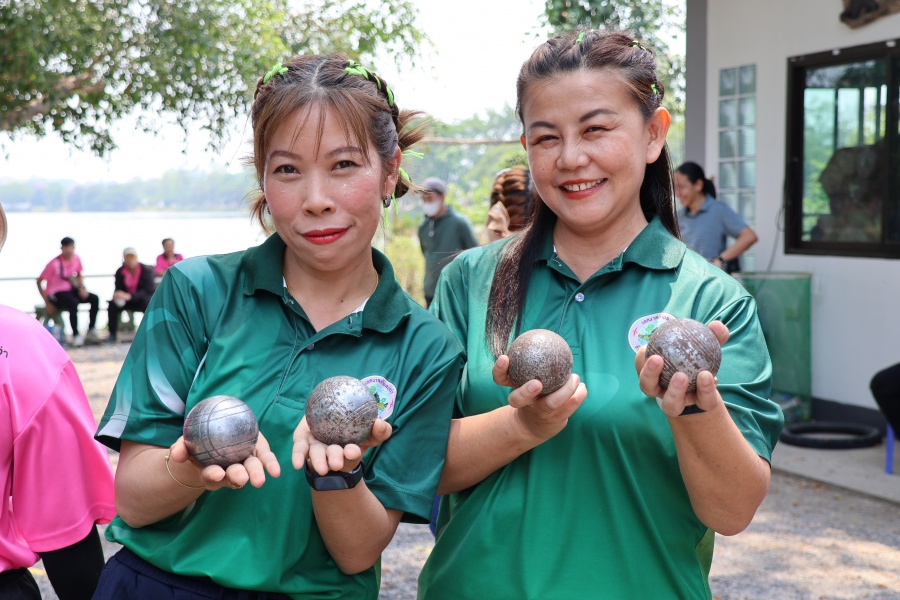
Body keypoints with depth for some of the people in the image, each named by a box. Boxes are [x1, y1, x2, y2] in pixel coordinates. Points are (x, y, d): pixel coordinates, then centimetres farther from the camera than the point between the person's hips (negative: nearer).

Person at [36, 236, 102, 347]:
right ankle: (76, 336, -25)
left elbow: (79, 275, 17)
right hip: (56, 293, -6)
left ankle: (91, 331, -5)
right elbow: (39, 282, -13)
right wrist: (48, 303, -15)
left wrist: (82, 288, -3)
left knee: (94, 298, -15)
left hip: (71, 290, 6)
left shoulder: (76, 259, -1)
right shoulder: (54, 264, -18)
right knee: (73, 303, -36)